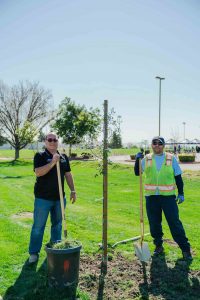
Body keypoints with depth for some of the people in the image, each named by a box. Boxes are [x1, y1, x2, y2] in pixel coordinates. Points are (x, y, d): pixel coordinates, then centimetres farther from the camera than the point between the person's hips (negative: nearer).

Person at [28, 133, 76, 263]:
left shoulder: (64, 157, 8)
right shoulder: (40, 156, -7)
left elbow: (68, 175, 12)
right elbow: (38, 172, -21)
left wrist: (73, 190, 8)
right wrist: (53, 162, -27)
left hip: (59, 197, 5)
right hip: (43, 197, -5)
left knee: (57, 225, 15)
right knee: (38, 226, 3)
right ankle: (34, 252, 17)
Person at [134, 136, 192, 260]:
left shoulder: (171, 158, 1)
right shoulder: (146, 159, 5)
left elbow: (178, 177, 5)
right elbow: (137, 173, 5)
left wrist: (181, 193, 1)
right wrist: (137, 160, -9)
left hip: (168, 196, -2)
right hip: (151, 196, 2)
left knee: (175, 223, -1)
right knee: (154, 223, 11)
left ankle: (185, 248, 12)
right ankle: (158, 246, 29)